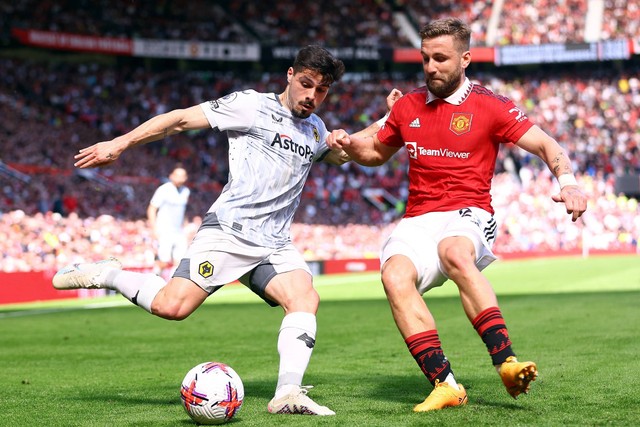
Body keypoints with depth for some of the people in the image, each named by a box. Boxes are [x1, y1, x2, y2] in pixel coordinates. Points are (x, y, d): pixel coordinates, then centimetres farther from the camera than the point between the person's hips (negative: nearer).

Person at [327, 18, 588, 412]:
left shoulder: (489, 106, 2)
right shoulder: (408, 107, 15)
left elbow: (546, 145, -1)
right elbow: (377, 152, 31)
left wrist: (567, 181, -21)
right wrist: (349, 144, 8)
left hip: (468, 216, -3)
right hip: (418, 220, 4)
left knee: (455, 253, -40)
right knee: (395, 274, -30)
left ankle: (507, 364, -42)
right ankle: (445, 385, -33)